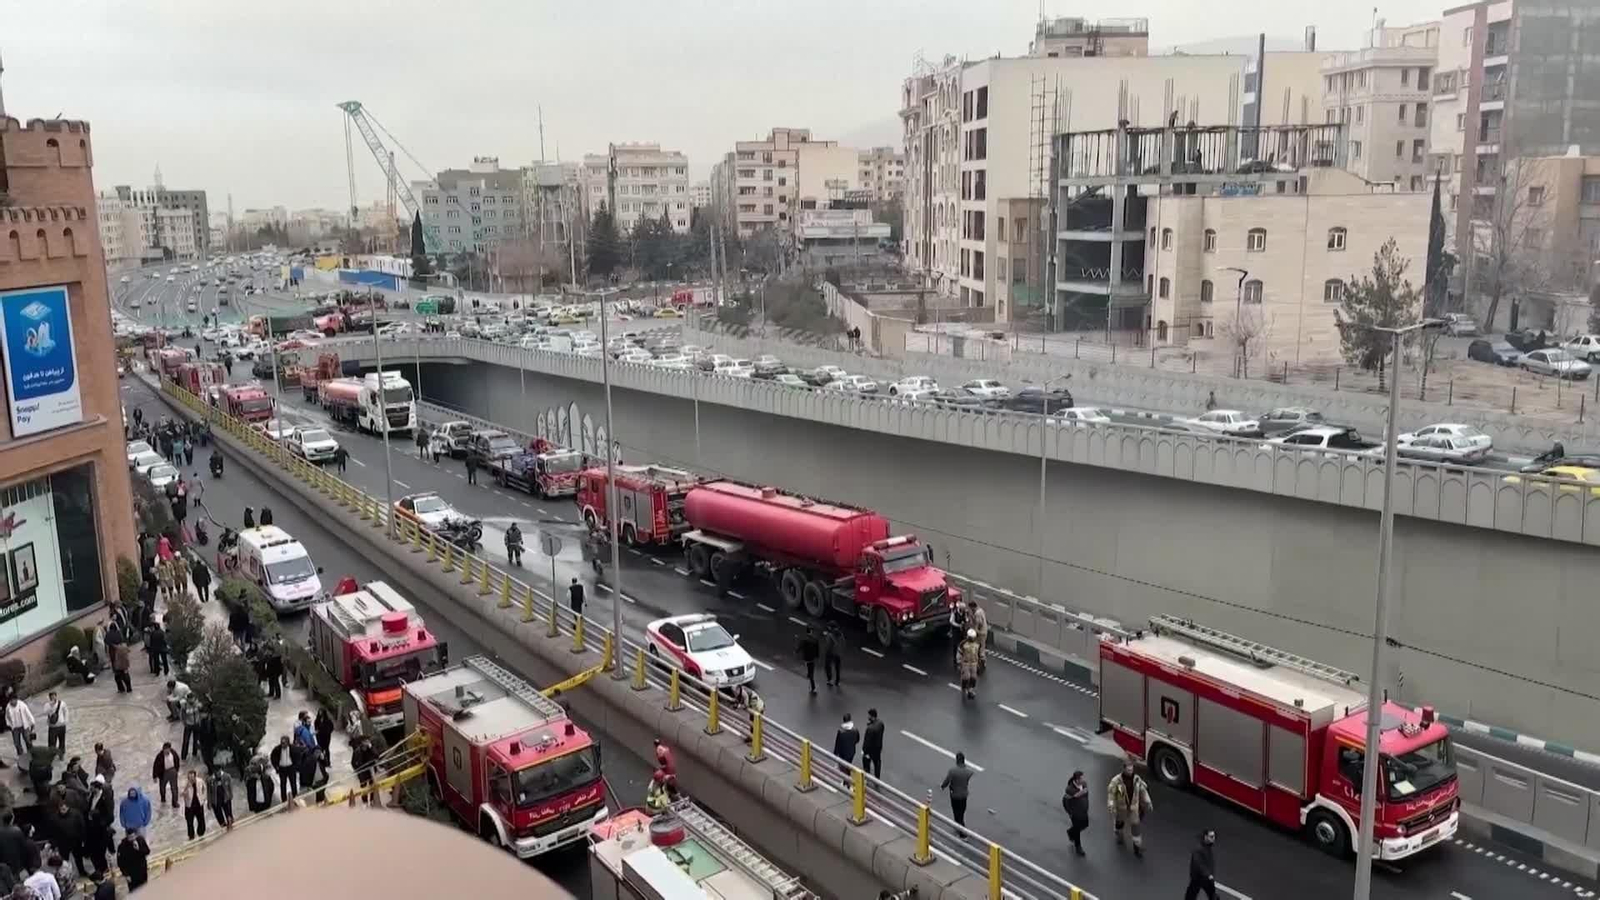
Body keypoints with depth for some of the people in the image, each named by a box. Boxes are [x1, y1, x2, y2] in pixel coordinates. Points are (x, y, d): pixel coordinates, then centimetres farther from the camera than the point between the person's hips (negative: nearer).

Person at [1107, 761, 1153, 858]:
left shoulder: (1137, 779, -11)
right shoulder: (1116, 780, -22)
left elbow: (1143, 790, 1)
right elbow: (1111, 793, -21)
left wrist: (1148, 802, -1)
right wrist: (1111, 805, -29)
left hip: (1133, 808, 1)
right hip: (1121, 807, -1)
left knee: (1135, 827, 1)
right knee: (1119, 823, 24)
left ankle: (1137, 848, 13)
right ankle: (1119, 835, 55)